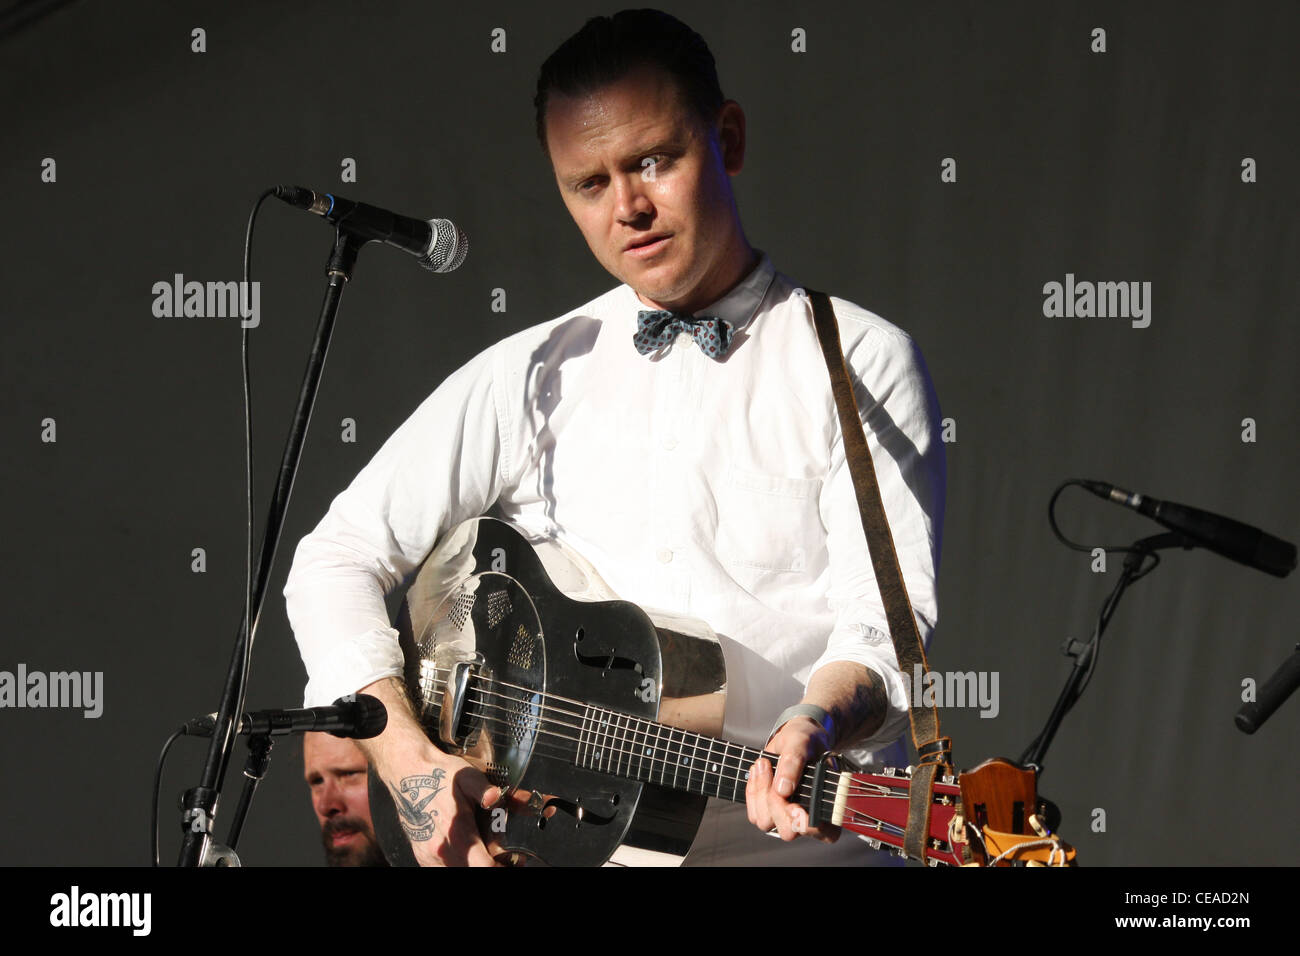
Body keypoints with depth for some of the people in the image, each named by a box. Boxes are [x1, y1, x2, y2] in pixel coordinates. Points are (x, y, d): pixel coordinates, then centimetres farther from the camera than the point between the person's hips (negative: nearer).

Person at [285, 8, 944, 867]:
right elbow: (338, 560, 10)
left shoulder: (863, 365, 5)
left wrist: (815, 725, -27)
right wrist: (408, 757, -6)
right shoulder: (532, 375, 14)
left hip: (781, 826, -3)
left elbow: (884, 616, -4)